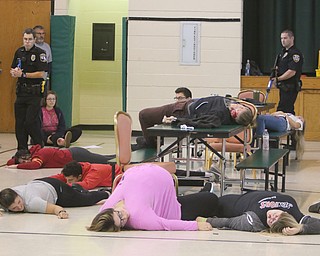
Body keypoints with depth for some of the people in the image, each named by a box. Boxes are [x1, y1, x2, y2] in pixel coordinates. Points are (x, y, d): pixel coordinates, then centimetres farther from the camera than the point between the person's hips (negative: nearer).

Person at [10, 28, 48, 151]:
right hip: (21, 91, 6)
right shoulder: (19, 52, 10)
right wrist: (14, 72, -5)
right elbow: (13, 69, 19)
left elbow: (41, 73, -15)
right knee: (19, 122, 6)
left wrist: (23, 74, -17)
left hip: (34, 92, -6)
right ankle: (22, 149, 14)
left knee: (30, 121, -11)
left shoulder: (40, 53, -8)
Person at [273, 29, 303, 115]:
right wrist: (275, 70, 4)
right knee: (288, 111, 12)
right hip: (283, 87, 10)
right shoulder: (283, 52, 17)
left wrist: (278, 79, -20)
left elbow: (292, 72, -21)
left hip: (290, 88, -10)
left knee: (281, 111, -16)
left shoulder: (295, 54, -13)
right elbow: (279, 67, 28)